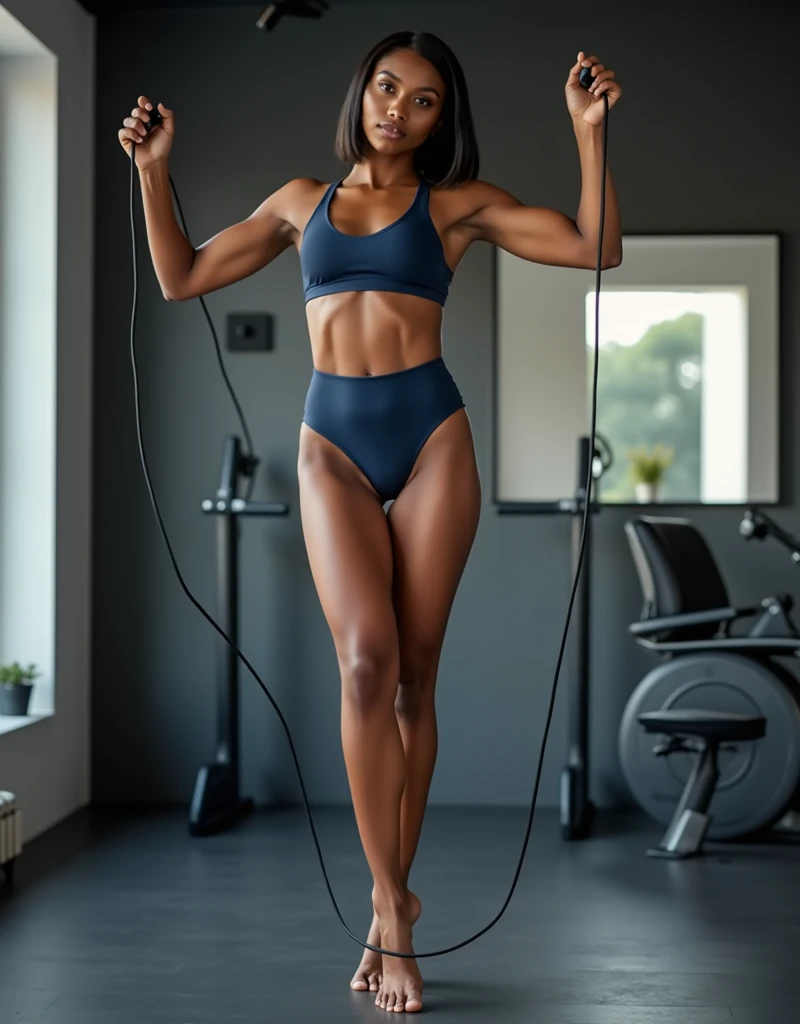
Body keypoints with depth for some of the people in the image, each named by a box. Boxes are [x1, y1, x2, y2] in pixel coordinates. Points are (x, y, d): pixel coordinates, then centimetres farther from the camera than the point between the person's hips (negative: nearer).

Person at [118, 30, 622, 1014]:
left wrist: (588, 131, -6)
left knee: (413, 672, -1)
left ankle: (387, 907, 9)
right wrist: (154, 169, 14)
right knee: (366, 658, -17)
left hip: (431, 434, -1)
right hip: (332, 443, 1)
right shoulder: (303, 199, 18)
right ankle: (392, 906, -10)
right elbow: (182, 277, 21)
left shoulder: (457, 203, 10)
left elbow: (593, 245, 1)